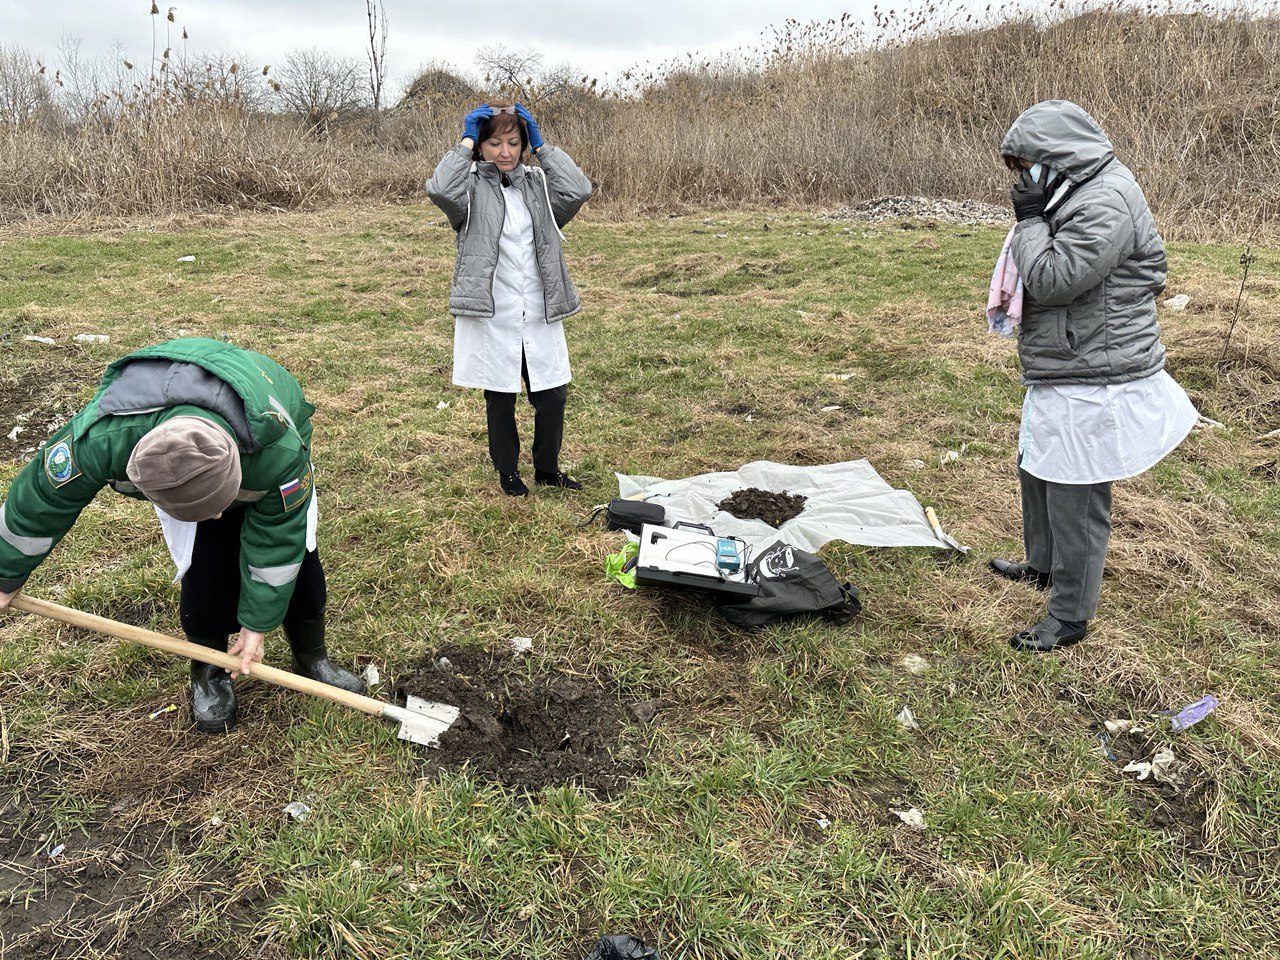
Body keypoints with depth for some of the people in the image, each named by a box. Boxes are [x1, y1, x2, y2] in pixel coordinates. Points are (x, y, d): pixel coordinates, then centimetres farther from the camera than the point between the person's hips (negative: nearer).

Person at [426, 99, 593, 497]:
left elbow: (579, 190, -9)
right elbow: (440, 189, -24)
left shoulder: (538, 184, 9)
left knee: (552, 394, 6)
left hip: (540, 315, 3)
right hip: (490, 318, -3)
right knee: (500, 398, 10)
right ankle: (508, 471, 29)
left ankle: (547, 468, 28)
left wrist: (541, 145, -4)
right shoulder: (469, 186, -1)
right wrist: (466, 142, -13)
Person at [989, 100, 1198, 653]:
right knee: (1037, 471, 24)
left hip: (1092, 384, -11)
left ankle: (1070, 617, 12)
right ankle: (1043, 565, 46)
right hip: (1062, 377, 11)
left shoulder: (1106, 203, -21)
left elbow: (1051, 279, -24)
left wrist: (1030, 220, -15)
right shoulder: (1080, 193, 13)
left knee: (1076, 498, -2)